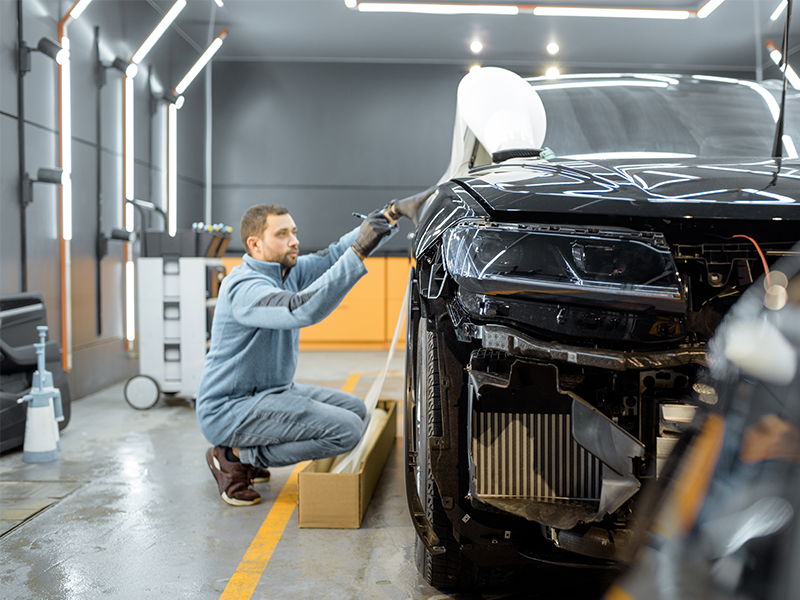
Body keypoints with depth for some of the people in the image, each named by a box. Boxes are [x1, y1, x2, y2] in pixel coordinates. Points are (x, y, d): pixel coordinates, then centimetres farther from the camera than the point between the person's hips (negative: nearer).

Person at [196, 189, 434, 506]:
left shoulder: (289, 270, 5)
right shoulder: (244, 287, -24)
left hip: (271, 390, 10)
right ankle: (235, 458, -5)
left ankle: (243, 452, 12)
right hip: (228, 409, -10)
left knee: (356, 409, 11)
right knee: (346, 430, -19)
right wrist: (359, 252, -42)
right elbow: (303, 310, -41)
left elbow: (336, 253, 2)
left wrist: (393, 211, -8)